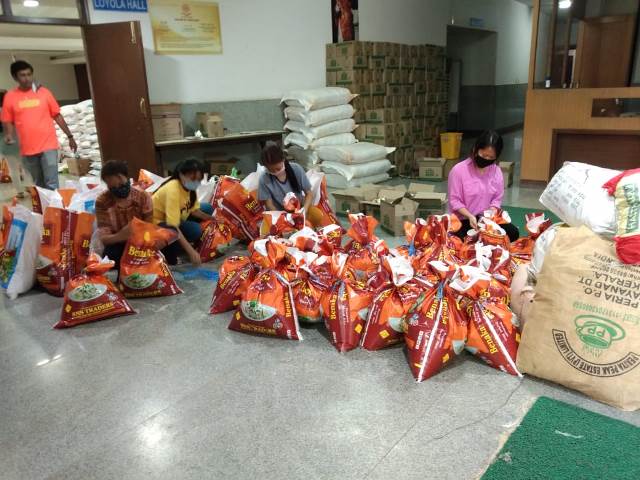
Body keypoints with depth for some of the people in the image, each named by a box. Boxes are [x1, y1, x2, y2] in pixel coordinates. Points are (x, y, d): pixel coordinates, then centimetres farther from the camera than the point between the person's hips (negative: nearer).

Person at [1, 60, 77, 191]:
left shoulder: (43, 92, 2)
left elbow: (57, 116, 7)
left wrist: (70, 136, 6)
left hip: (48, 145, -2)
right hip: (27, 149, 2)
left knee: (52, 184, -8)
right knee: (38, 185, 14)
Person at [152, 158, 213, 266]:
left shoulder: (189, 186, -9)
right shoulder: (173, 190, -34)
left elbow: (195, 210, -1)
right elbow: (173, 227, -38)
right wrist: (191, 251, -42)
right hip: (158, 222, -9)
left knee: (207, 209, 4)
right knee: (195, 230, -30)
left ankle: (181, 241, 8)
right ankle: (168, 252, -8)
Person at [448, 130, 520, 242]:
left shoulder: (496, 171, 0)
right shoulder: (458, 170, -14)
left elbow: (497, 199, 5)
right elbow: (454, 201, -11)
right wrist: (470, 216, -24)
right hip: (464, 219, -4)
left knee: (513, 232, -15)